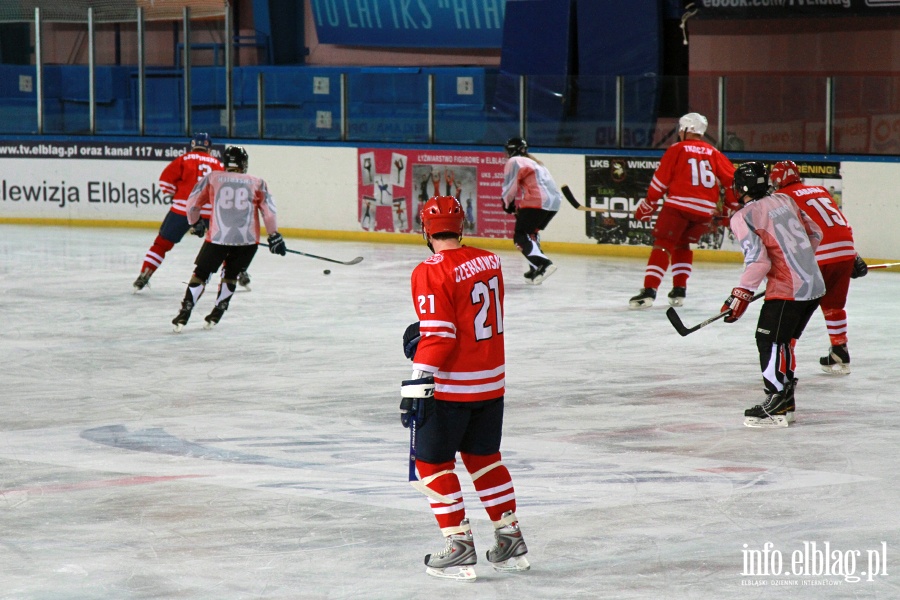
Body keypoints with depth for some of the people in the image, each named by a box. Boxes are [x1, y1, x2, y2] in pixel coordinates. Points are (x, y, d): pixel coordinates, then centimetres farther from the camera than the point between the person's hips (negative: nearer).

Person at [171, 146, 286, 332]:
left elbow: (192, 204, 12)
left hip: (218, 237, -1)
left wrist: (196, 223, 29)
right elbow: (269, 210, 5)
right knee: (231, 275, 21)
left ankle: (184, 314, 2)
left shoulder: (212, 178, 10)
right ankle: (216, 315, 19)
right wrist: (274, 236, 11)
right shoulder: (256, 183, 11)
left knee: (201, 273, 10)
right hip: (247, 239, 1)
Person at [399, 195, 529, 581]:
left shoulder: (431, 273, -17)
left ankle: (459, 547, 3)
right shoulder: (489, 261, 5)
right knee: (484, 458, 21)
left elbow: (439, 336, -22)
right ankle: (510, 540, 23)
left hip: (451, 388, -7)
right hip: (492, 382, 7)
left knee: (432, 462, 6)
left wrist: (418, 382, -19)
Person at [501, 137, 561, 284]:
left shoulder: (514, 162, 3)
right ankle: (536, 269, 22)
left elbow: (510, 187, -2)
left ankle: (544, 264, -24)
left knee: (521, 236, -6)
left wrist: (508, 204, 15)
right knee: (530, 232, 26)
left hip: (537, 203, -9)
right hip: (555, 201, 9)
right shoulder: (535, 163, 31)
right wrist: (517, 205, 20)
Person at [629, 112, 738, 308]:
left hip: (679, 204, -5)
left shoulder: (677, 149, 4)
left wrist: (647, 205, 10)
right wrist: (732, 207, 25)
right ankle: (679, 291, 16)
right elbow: (732, 179, 13)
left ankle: (649, 290, -17)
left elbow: (660, 180, 1)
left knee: (663, 245, -3)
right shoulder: (712, 152, 15)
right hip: (705, 210, 5)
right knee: (682, 245, 23)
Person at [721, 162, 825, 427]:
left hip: (787, 288, -8)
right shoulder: (784, 200, 14)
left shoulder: (743, 217, -8)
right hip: (814, 283, 8)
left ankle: (776, 407, -7)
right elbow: (815, 234, 20)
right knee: (784, 340, 18)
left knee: (769, 340, -4)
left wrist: (741, 295, -12)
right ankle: (785, 403, 22)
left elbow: (758, 259, -17)